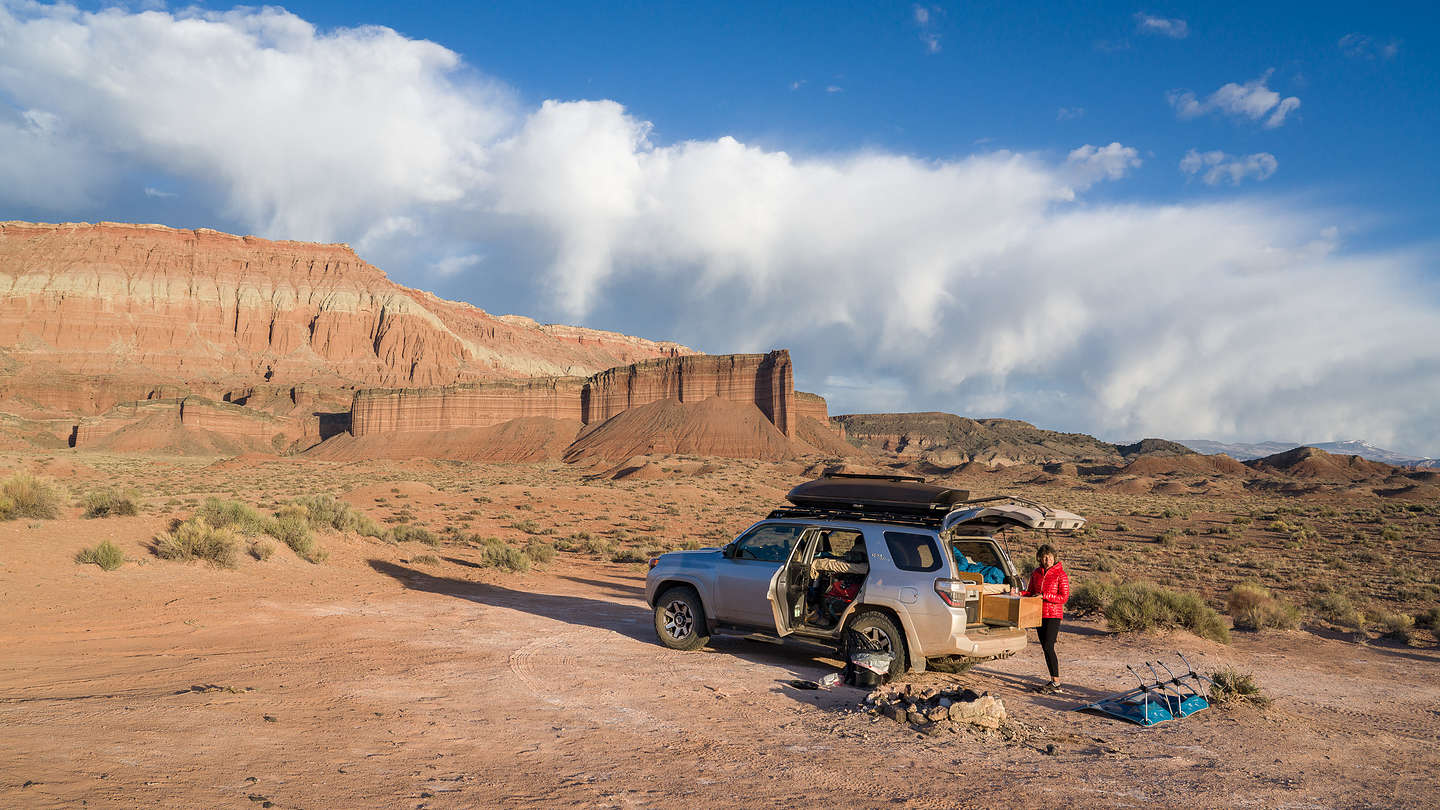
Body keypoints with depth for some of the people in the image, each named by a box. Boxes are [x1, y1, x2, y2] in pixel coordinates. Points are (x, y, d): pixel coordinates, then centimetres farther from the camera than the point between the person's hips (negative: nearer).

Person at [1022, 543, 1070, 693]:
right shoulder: (1036, 574, 9)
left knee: (1048, 647, -13)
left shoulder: (1060, 574, -8)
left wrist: (1044, 596, -19)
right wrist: (1019, 593, 0)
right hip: (1040, 614, 6)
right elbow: (1030, 592, 19)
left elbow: (1064, 597, -11)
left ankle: (1056, 683, -9)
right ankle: (1053, 681, 18)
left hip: (1054, 614, -6)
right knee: (1045, 647, 8)